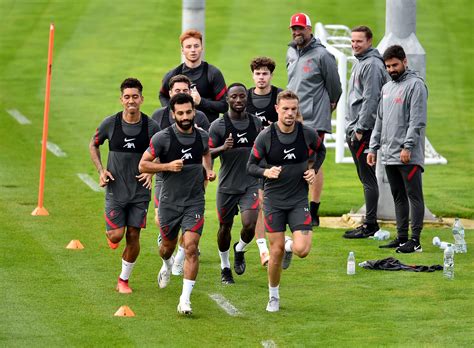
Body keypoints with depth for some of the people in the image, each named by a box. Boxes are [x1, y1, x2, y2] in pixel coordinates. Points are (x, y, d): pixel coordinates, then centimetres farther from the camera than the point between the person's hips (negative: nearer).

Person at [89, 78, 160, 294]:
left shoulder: (151, 127, -7)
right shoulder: (110, 124, -8)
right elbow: (93, 145, 10)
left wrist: (151, 172, -9)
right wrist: (101, 170, -4)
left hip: (140, 190, 1)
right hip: (115, 189, -1)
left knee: (133, 236, 3)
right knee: (117, 235, -8)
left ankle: (124, 279, 19)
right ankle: (110, 233, 30)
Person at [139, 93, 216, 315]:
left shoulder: (202, 136, 0)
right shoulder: (162, 138, -12)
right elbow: (143, 165, -7)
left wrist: (208, 171, 5)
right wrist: (168, 166, -21)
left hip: (194, 202, 1)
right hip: (169, 202, 0)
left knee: (191, 248, -15)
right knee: (168, 245, 18)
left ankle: (185, 299, -13)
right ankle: (167, 265, 56)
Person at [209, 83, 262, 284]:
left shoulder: (255, 123, 4)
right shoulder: (218, 125, -7)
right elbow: (206, 153, -9)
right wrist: (223, 148, -26)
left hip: (250, 184, 1)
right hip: (227, 185, -1)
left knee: (250, 225, -16)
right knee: (225, 227, 10)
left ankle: (240, 250, 18)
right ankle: (225, 267, 33)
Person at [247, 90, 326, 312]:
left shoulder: (308, 134, -7)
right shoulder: (266, 136, -10)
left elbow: (321, 150, 16)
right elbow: (251, 166, -3)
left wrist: (314, 170, -1)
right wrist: (266, 172, -23)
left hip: (299, 199, 1)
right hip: (274, 200, -1)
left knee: (302, 250, -15)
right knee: (276, 250, 0)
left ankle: (289, 247, 24)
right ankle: (274, 297, 21)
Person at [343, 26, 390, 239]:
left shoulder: (372, 65, -13)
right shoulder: (360, 63, 19)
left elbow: (370, 99, -18)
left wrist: (360, 129, -19)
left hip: (364, 131, -10)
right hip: (354, 128, 10)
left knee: (368, 179, -8)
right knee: (366, 178, 12)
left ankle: (370, 225, -7)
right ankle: (370, 223, 16)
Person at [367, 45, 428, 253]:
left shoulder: (415, 85, -7)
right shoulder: (387, 88, 18)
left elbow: (417, 120, -15)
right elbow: (379, 120, 23)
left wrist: (408, 147, -21)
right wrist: (373, 148, 16)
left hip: (408, 156, -8)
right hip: (389, 155, 8)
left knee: (414, 196, -6)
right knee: (398, 197, 12)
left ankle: (415, 240, -7)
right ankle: (401, 237, 17)